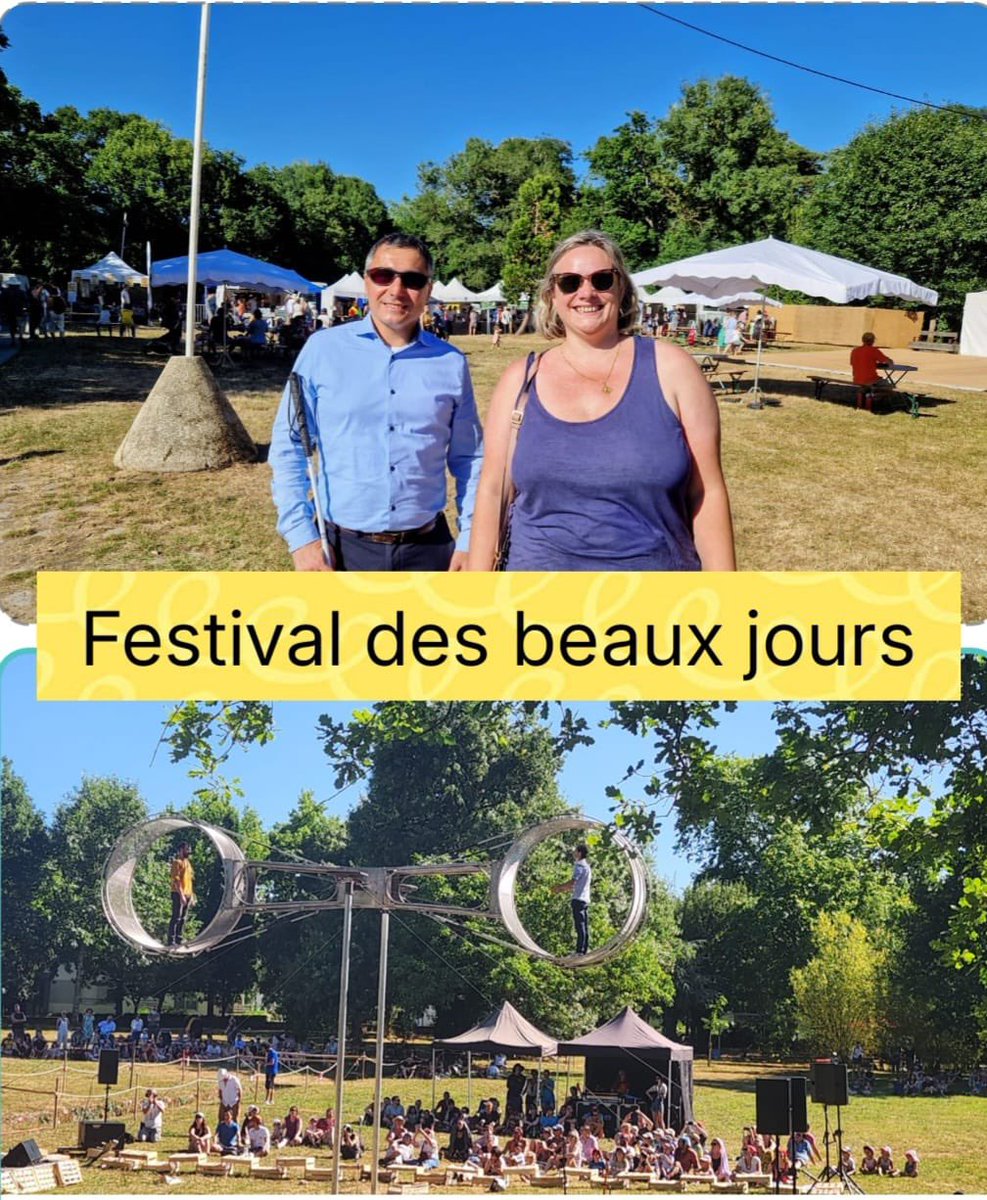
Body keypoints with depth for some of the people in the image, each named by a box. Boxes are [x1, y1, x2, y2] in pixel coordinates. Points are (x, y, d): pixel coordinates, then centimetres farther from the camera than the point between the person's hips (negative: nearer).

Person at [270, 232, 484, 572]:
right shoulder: (323, 350, -1)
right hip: (341, 550, -1)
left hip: (427, 549, 2)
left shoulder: (451, 364, 3)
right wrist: (302, 537, -6)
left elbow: (469, 461, 9)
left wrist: (470, 540, 1)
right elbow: (289, 449, 1)